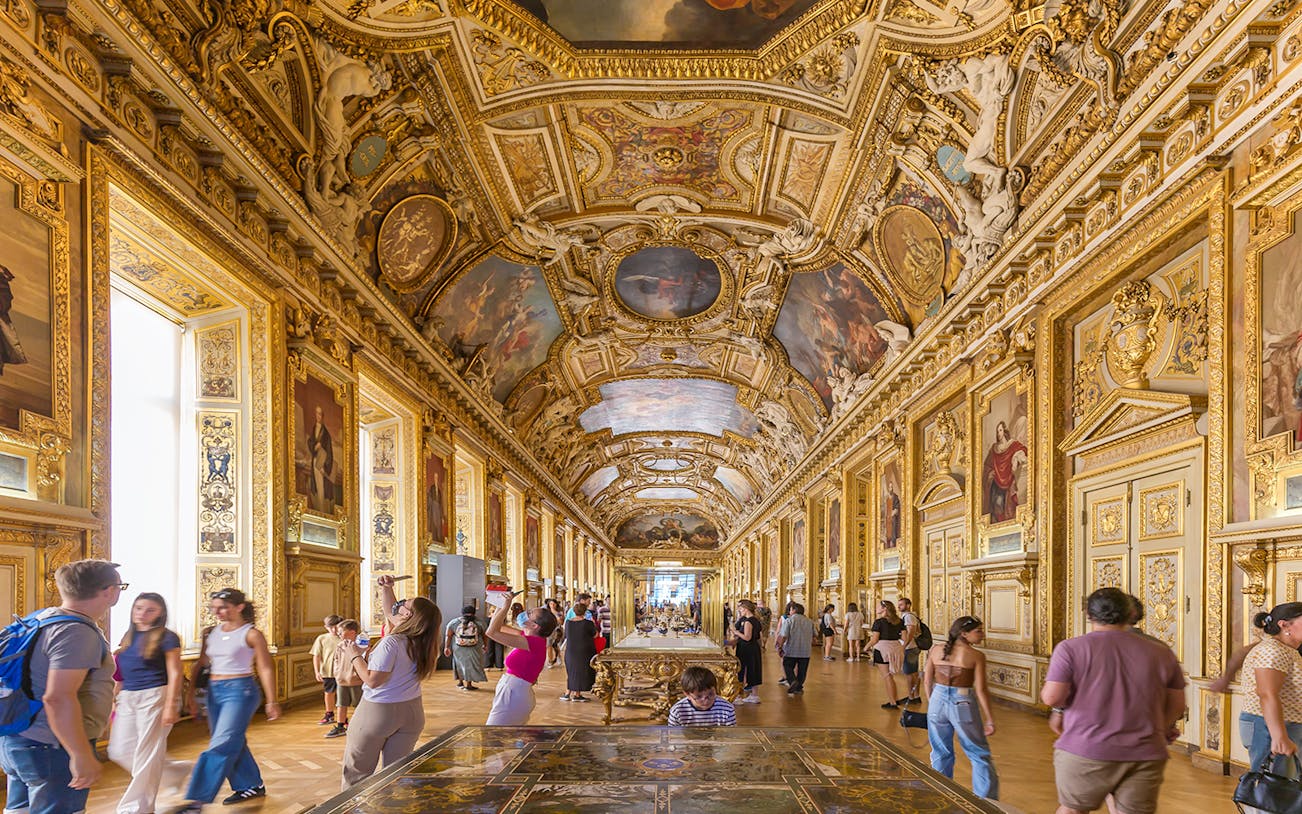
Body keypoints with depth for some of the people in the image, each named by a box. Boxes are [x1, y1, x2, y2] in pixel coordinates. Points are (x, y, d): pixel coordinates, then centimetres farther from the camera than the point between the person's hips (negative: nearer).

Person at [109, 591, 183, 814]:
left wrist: (170, 706, -17)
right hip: (127, 698, 8)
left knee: (147, 754, 0)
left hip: (154, 696, -7)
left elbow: (175, 673, -11)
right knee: (120, 751, 7)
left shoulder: (166, 637, -8)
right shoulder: (128, 636, 12)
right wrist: (116, 697, 18)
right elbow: (122, 672, 19)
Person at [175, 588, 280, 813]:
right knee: (234, 744, 14)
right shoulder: (211, 633, 8)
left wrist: (271, 701, -9)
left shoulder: (251, 634, -9)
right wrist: (191, 695, 11)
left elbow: (266, 669, -8)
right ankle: (251, 786, 29)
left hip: (239, 691, -7)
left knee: (221, 746, -10)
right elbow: (201, 665, 14)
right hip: (214, 692, 7)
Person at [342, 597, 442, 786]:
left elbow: (372, 680, -24)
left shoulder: (391, 643, -25)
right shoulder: (424, 645, -4)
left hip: (377, 712, -6)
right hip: (411, 712, 6)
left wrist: (355, 656, -12)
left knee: (357, 771, 12)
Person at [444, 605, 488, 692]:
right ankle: (468, 684, 3)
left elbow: (448, 635, -1)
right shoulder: (479, 622, -2)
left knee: (460, 663, 19)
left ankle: (460, 681, 23)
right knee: (471, 664, 6)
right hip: (474, 649, -2)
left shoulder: (453, 622, 0)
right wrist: (485, 645, 16)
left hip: (458, 649, 2)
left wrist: (446, 647, 4)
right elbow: (484, 635, 4)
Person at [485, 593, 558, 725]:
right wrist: (500, 604, 10)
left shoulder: (534, 642, -21)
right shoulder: (534, 639, 6)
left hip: (513, 698, -9)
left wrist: (504, 607, -16)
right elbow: (500, 627, 18)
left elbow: (492, 632, -24)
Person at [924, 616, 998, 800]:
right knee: (980, 755, 11)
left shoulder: (936, 650, 1)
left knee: (941, 754, 18)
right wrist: (989, 719, -5)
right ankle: (987, 801, 11)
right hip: (963, 704, -4)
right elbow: (980, 690, -12)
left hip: (938, 702, 4)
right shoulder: (976, 656, -11)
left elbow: (927, 682, 6)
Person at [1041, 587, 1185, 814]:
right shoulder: (1160, 653, 4)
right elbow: (1176, 706, 11)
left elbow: (1052, 698, -12)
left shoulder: (1071, 648, -6)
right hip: (1144, 756, 2)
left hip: (1085, 752, -2)